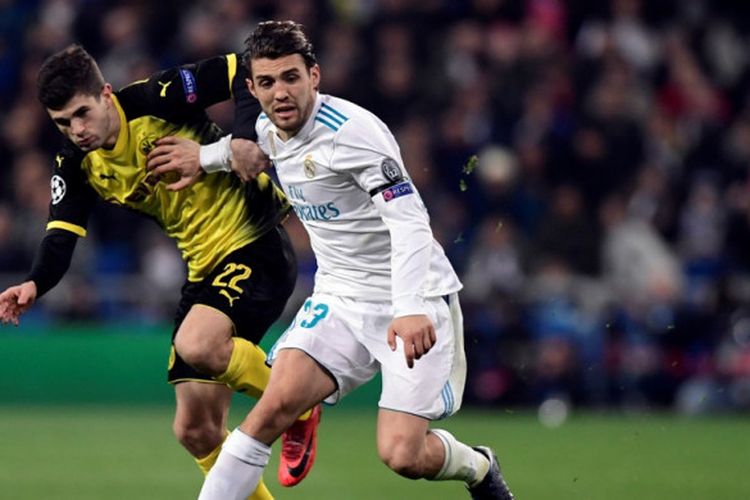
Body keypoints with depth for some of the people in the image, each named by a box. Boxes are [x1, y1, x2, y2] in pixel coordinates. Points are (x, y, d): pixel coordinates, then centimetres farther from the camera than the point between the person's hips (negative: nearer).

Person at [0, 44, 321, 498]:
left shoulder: (157, 99, -16)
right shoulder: (78, 167, 2)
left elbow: (240, 72, -13)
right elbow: (62, 234, -8)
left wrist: (250, 137, -28)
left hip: (256, 244, -7)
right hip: (204, 269, 7)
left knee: (195, 345, -32)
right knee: (195, 430, 3)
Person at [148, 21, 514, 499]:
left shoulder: (350, 129, -21)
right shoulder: (267, 130, 3)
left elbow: (410, 219, -31)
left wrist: (411, 309, -43)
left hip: (413, 300, -6)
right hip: (342, 298, 6)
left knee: (402, 455, -15)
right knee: (277, 404, -18)